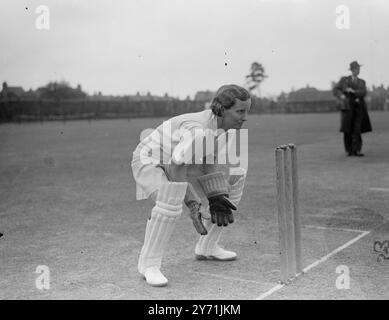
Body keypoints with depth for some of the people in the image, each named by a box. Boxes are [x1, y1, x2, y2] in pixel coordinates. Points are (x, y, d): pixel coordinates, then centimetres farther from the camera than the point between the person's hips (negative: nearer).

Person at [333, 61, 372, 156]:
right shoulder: (344, 80, 8)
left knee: (357, 129, -8)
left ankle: (356, 151, -8)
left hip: (358, 108, 2)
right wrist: (341, 95, -18)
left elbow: (363, 93, -3)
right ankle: (349, 151, 8)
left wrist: (353, 91, -20)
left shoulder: (362, 82, 13)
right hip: (347, 107, -2)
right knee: (347, 130, -3)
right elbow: (336, 90, 2)